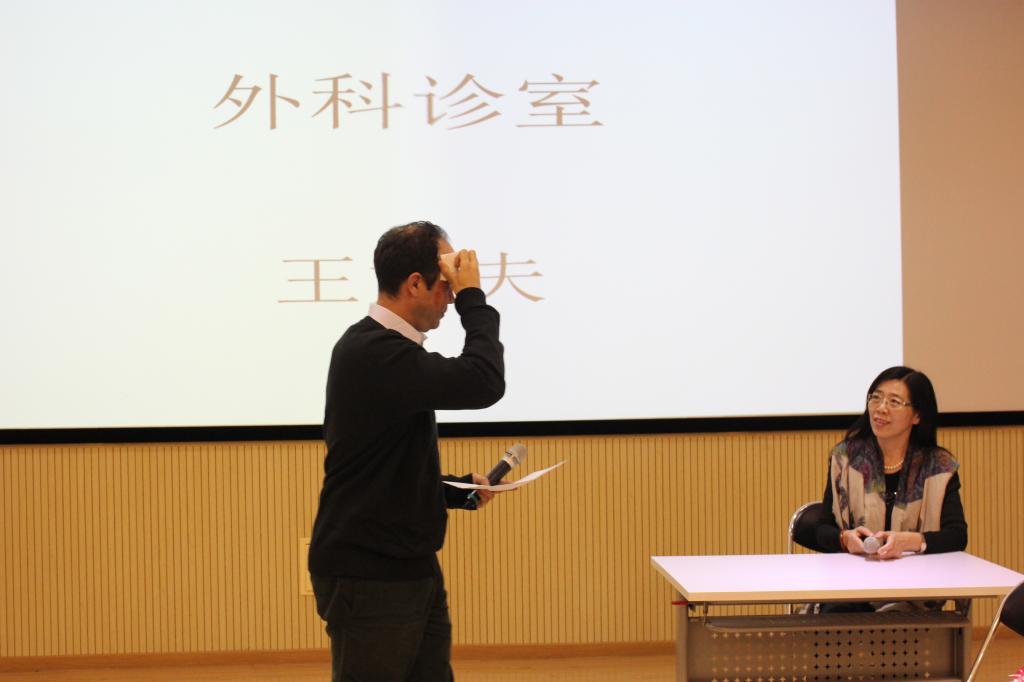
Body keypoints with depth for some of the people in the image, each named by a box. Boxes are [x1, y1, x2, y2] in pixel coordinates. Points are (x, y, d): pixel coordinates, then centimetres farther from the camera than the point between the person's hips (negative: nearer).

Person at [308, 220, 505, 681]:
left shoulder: (384, 347, 13)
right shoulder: (374, 353, -20)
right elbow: (483, 383, -28)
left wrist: (460, 490, 7)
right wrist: (473, 296, -16)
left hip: (411, 569, 10)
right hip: (368, 578, -10)